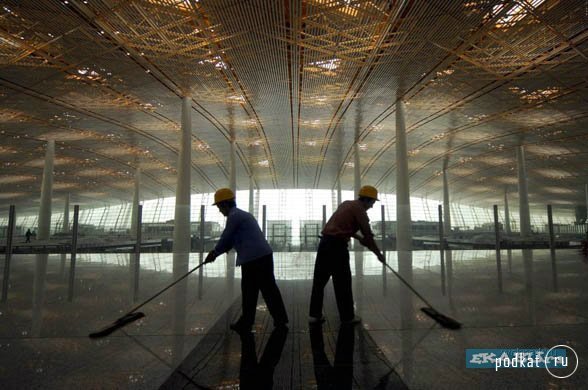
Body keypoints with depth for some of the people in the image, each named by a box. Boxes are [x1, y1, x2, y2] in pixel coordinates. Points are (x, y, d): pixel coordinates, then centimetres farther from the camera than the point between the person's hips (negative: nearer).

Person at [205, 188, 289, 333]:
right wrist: (216, 252, 17)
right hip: (265, 255, 9)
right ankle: (280, 320, 21)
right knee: (269, 288, 14)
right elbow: (232, 240, 23)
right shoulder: (243, 214, 23)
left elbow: (225, 239, -5)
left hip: (252, 258, -9)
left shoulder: (234, 216, -8)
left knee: (249, 292, 4)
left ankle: (245, 323, 17)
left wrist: (214, 253, 10)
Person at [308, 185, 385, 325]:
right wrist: (379, 254, 8)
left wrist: (358, 238, 28)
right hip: (337, 246, -8)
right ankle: (347, 316, 16)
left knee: (319, 280, 11)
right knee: (343, 283, 4)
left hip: (324, 242, 8)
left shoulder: (346, 204, 20)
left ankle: (314, 314, 17)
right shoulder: (359, 209, -4)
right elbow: (368, 235, -3)